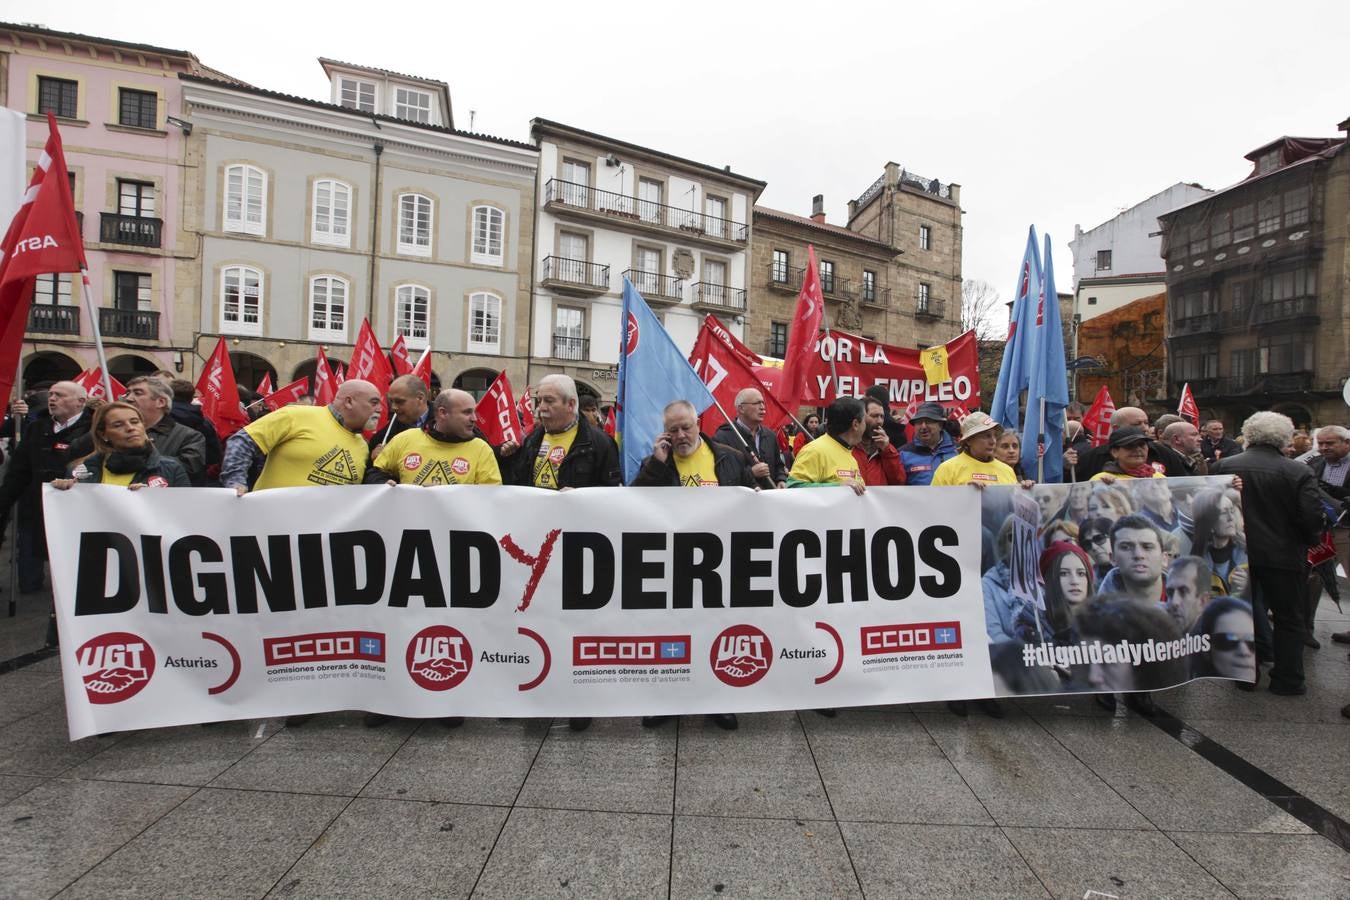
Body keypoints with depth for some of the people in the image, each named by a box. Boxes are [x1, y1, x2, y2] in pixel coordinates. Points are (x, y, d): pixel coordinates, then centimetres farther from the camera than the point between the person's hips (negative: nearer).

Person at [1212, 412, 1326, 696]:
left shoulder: (1222, 466, -7)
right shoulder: (1299, 472, -12)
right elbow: (1313, 517, -13)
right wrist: (1310, 540, 6)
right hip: (1284, 555, -1)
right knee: (1289, 619, 14)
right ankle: (1286, 679, 19)